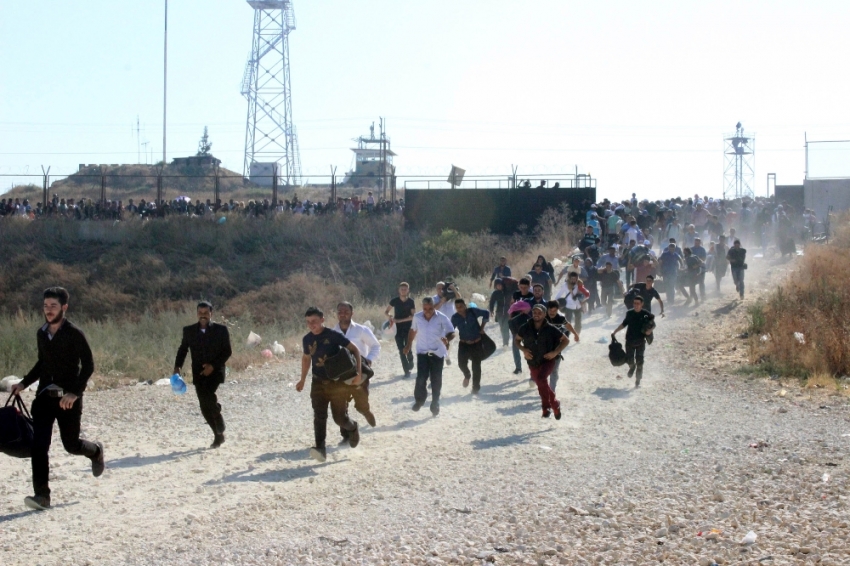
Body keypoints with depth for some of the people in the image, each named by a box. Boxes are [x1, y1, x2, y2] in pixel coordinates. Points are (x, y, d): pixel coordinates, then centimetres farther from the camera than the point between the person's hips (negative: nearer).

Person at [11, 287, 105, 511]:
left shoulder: (74, 333, -9)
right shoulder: (41, 334, 9)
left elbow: (88, 365, -11)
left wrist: (74, 392, -20)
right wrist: (23, 384, 15)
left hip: (68, 399, -5)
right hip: (44, 396, 5)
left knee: (71, 444, 6)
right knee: (39, 446, -9)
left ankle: (96, 451, 41)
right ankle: (42, 495, -8)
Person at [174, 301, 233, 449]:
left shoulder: (221, 330, -1)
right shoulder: (189, 330, 6)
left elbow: (227, 352, -1)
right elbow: (183, 349, 14)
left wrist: (213, 365, -14)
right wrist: (177, 367, -2)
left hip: (215, 371, -3)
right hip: (199, 373, 3)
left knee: (208, 397, -26)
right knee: (205, 407, 0)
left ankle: (220, 432, -8)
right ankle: (218, 435, 16)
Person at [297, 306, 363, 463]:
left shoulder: (333, 335, -15)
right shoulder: (307, 340, 2)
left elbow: (354, 349, -11)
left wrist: (358, 372, -19)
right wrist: (302, 380, 23)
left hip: (337, 382, -4)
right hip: (318, 382, 4)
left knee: (339, 417, 2)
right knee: (319, 416, -11)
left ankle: (353, 428, 35)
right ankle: (320, 448, -15)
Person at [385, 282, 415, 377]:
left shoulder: (411, 301, -6)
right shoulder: (395, 301, -1)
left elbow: (413, 316, -12)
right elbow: (386, 311, 7)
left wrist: (400, 320, -21)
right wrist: (389, 316, -17)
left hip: (408, 328, -2)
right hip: (398, 328, 2)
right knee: (401, 350, -3)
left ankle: (410, 363, 30)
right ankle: (407, 370, 2)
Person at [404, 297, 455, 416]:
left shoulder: (442, 318, -15)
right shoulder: (417, 317, -5)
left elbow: (451, 332, -17)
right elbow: (413, 330, 13)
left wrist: (447, 340, -39)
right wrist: (408, 345, 18)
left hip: (437, 353, -1)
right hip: (422, 352, 1)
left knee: (436, 380, 5)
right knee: (421, 378, -8)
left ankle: (435, 405, 20)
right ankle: (419, 400, 16)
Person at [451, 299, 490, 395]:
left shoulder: (472, 311, -12)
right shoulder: (455, 317, -8)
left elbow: (486, 313, 1)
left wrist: (482, 328, 0)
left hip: (477, 343, -1)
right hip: (464, 344, 1)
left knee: (476, 366, 4)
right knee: (462, 363, -15)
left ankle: (475, 388, 19)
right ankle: (467, 376, 21)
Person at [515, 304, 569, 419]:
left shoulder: (550, 329, -12)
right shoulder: (525, 328, -6)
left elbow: (565, 340, -1)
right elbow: (517, 340, 12)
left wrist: (555, 352, -13)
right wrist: (523, 349, -8)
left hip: (547, 361, -4)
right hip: (533, 363, 4)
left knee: (541, 379, -29)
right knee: (542, 385, 15)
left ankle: (546, 407, -15)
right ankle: (555, 404, 39)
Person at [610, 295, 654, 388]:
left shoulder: (646, 315, -7)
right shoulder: (629, 313, 1)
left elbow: (652, 326, 3)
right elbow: (624, 324, 16)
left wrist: (649, 330, -20)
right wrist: (615, 332, 16)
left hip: (640, 342, -2)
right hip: (630, 341, 2)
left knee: (639, 362, -3)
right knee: (629, 360, -1)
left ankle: (638, 381, 8)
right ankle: (632, 366, 36)